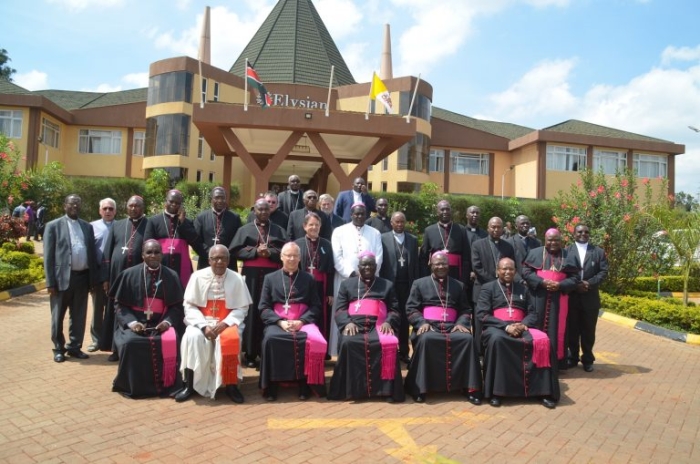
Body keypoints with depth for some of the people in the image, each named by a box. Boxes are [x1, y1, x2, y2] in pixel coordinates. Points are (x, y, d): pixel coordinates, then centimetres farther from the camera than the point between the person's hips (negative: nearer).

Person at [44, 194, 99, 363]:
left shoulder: (87, 226, 12)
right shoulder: (54, 226, 0)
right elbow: (48, 256, -3)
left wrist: (93, 277, 4)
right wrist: (50, 282, -9)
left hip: (82, 277, 4)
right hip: (62, 277, -3)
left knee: (79, 316, 10)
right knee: (58, 316, 8)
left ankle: (74, 347, 22)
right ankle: (59, 349, 21)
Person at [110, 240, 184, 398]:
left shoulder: (172, 276, 6)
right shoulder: (129, 274, 5)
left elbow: (177, 305, 5)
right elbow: (120, 304, 4)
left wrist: (168, 321, -14)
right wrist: (131, 321, -13)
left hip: (161, 323, 0)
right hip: (135, 322, 0)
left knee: (169, 343, -31)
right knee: (130, 342, -31)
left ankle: (165, 385, -10)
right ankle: (132, 386, -8)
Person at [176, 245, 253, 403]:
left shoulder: (237, 279, -2)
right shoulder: (198, 277, -2)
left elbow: (242, 308, -2)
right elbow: (189, 306, -3)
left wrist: (225, 323, -18)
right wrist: (203, 326, -18)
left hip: (227, 323, -1)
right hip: (202, 321, 1)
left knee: (231, 339, -31)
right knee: (192, 337, -30)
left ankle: (231, 385, -14)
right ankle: (189, 385, -16)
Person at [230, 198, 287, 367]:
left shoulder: (278, 230, 14)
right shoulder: (245, 229, 12)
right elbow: (235, 251, 1)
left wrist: (270, 252, -12)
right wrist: (255, 251, -10)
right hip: (252, 275, 0)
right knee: (252, 312, -2)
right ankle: (250, 354, 4)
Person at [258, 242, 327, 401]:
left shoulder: (308, 279, 12)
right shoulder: (270, 278, 12)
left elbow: (315, 307, 5)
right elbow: (264, 308, 6)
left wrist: (301, 321, -12)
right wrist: (280, 322, -11)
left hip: (303, 322, 0)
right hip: (277, 322, 0)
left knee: (313, 340, -32)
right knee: (270, 339, -33)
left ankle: (305, 385, -16)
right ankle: (271, 386, -18)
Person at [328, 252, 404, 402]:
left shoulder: (387, 285, 22)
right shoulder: (347, 284, 22)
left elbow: (394, 310, 13)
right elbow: (339, 309, 11)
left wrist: (388, 322, -9)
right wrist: (347, 322, -10)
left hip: (378, 326, 0)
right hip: (354, 325, 0)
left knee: (390, 344, -32)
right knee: (347, 343, -33)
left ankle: (388, 389, -24)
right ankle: (350, 389, -22)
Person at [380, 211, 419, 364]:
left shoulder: (413, 239, 10)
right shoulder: (383, 238, 2)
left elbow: (415, 263, 8)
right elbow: (380, 262, -3)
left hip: (407, 284, 2)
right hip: (390, 283, -2)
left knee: (404, 318, 6)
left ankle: (403, 351, 13)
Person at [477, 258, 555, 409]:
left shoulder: (523, 289, 21)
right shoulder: (488, 288, 9)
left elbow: (532, 313, 13)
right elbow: (482, 315, -3)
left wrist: (523, 324, -10)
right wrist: (506, 326, -15)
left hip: (521, 327, 3)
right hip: (497, 327, -3)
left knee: (542, 340, -27)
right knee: (496, 339, -38)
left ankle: (541, 391, -20)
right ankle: (494, 391, -29)